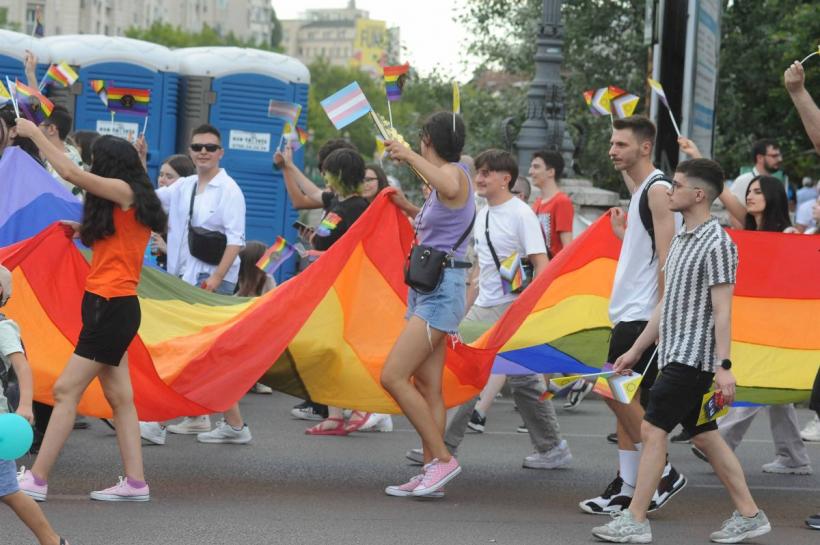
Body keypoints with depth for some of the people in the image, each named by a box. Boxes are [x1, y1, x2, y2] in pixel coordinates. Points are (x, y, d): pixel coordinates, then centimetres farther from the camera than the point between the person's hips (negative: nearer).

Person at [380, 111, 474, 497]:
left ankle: (442, 458, -10)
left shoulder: (455, 172, -11)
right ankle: (431, 471, 8)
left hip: (442, 290, -10)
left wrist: (410, 155, -29)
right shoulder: (442, 178, 18)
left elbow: (449, 187, -39)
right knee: (426, 385, 7)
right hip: (426, 288, 10)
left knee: (393, 376, -15)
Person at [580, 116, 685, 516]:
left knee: (617, 393, -11)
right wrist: (622, 232, 23)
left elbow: (666, 256, -17)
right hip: (630, 313, 10)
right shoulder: (640, 191, 18)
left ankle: (664, 472, -1)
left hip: (644, 315, -10)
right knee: (626, 399, 8)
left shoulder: (658, 190, -12)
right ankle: (627, 490, 11)